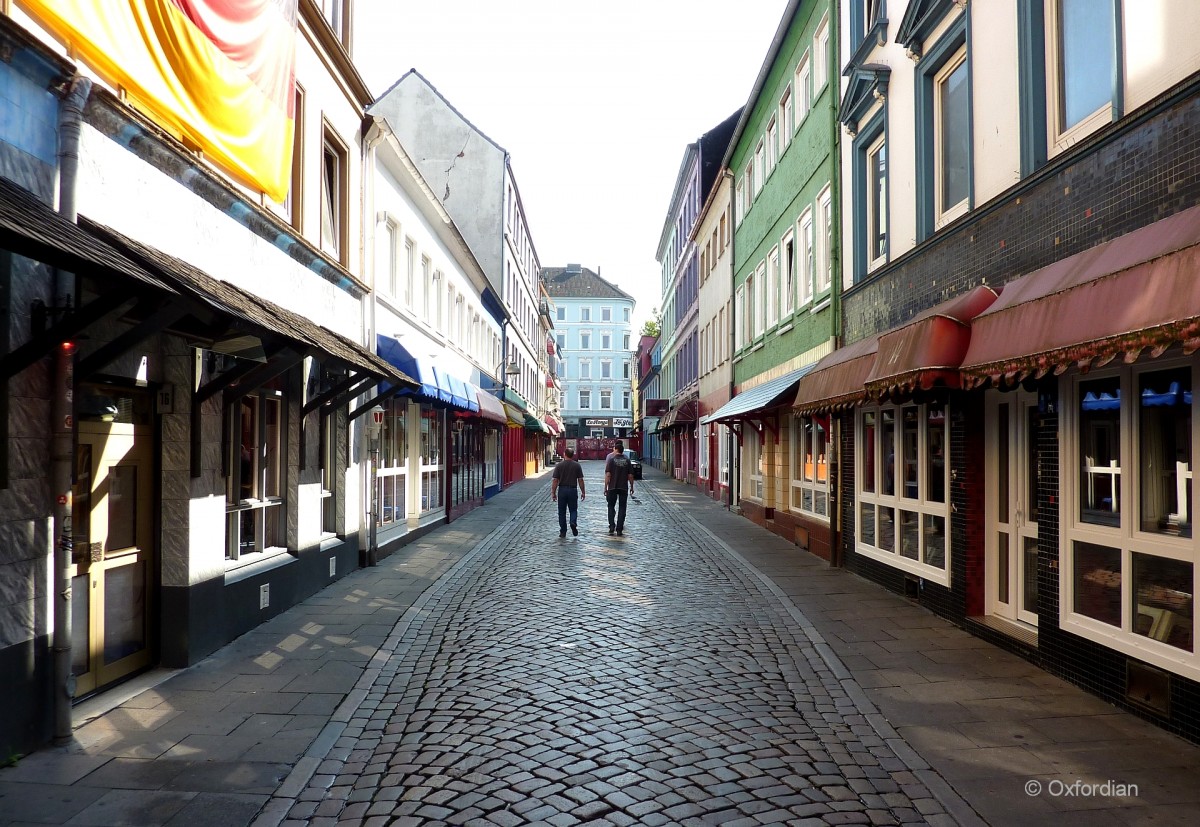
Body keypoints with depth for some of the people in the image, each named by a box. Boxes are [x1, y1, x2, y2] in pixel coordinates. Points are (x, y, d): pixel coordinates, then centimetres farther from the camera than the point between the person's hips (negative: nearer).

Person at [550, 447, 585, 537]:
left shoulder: (559, 465, -2)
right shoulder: (577, 465, -1)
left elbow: (555, 480, -4)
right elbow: (580, 480, -2)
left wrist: (553, 493, 2)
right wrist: (583, 492, 6)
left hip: (562, 490, 0)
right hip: (573, 490, 0)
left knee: (562, 512, 9)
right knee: (573, 510, 12)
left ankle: (563, 532, 10)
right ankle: (573, 522, -17)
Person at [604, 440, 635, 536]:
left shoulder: (611, 459, -6)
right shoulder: (627, 460, 1)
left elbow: (608, 475, -9)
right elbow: (630, 476, 1)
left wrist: (605, 487, -4)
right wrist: (631, 487, 12)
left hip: (612, 487, -1)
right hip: (624, 487, 1)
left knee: (611, 507, 13)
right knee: (622, 508, 6)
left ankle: (612, 527, 3)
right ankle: (619, 529, 4)